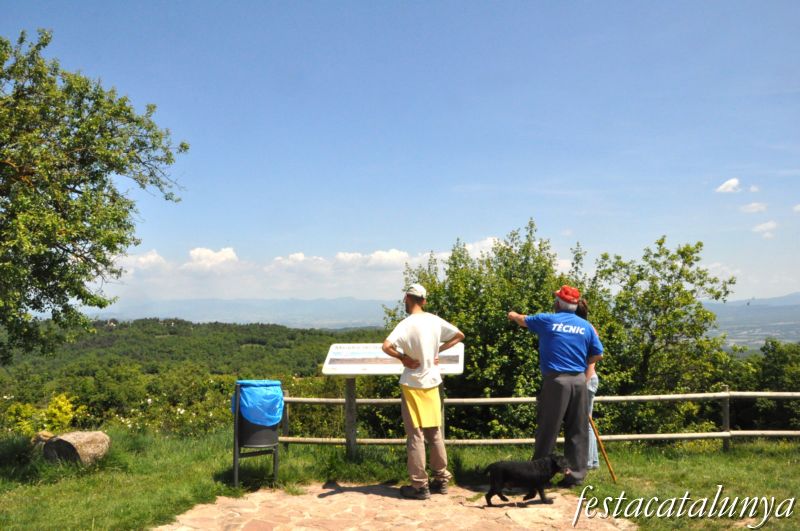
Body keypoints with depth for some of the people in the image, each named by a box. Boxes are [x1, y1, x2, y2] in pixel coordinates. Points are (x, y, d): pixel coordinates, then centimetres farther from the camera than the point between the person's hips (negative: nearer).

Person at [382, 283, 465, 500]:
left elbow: (386, 346, -30)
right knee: (435, 433, 15)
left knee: (415, 435, 1)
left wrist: (403, 358, -14)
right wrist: (438, 350, 9)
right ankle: (441, 480, 22)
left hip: (413, 384, -5)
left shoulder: (407, 324, -16)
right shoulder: (435, 320, 1)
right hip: (432, 383, 6)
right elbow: (459, 335, 13)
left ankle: (420, 486, 5)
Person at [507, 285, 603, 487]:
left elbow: (524, 320, 18)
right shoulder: (586, 326, 7)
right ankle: (576, 474, 11)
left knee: (548, 429, 2)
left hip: (555, 380, -3)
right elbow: (597, 355, 8)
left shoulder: (547, 320, -1)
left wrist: (513, 315, 40)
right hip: (579, 381, 3)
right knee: (577, 430, 9)